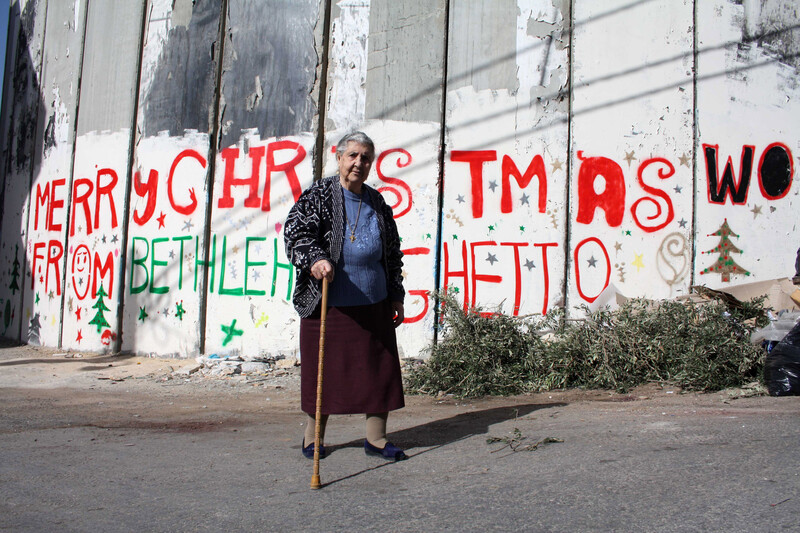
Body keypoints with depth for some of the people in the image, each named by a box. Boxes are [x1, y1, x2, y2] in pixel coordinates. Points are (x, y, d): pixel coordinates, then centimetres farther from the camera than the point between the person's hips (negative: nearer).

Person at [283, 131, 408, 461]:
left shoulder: (377, 203, 11)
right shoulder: (319, 195, -3)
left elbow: (393, 252, 17)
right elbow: (295, 231, -16)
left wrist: (396, 296, 14)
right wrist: (314, 259, -35)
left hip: (374, 303, 4)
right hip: (329, 304, -4)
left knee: (380, 366, 5)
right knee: (323, 366, 5)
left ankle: (376, 437, 18)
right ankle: (313, 434, 23)